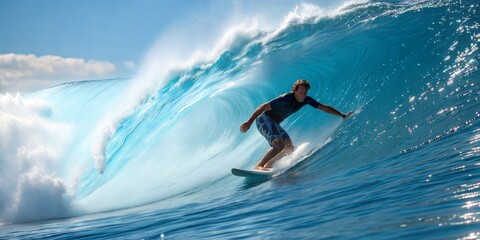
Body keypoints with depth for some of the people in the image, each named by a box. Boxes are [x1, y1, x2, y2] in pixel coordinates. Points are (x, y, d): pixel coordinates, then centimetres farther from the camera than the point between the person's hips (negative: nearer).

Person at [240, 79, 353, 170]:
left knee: (289, 148, 0)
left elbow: (324, 108, 5)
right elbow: (264, 107, -25)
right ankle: (259, 166, -28)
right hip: (264, 119, -9)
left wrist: (342, 115, 4)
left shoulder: (306, 100, -4)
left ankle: (266, 165, -4)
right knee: (279, 145, -28)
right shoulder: (286, 99, -27)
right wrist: (249, 122, -27)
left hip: (274, 124, 9)